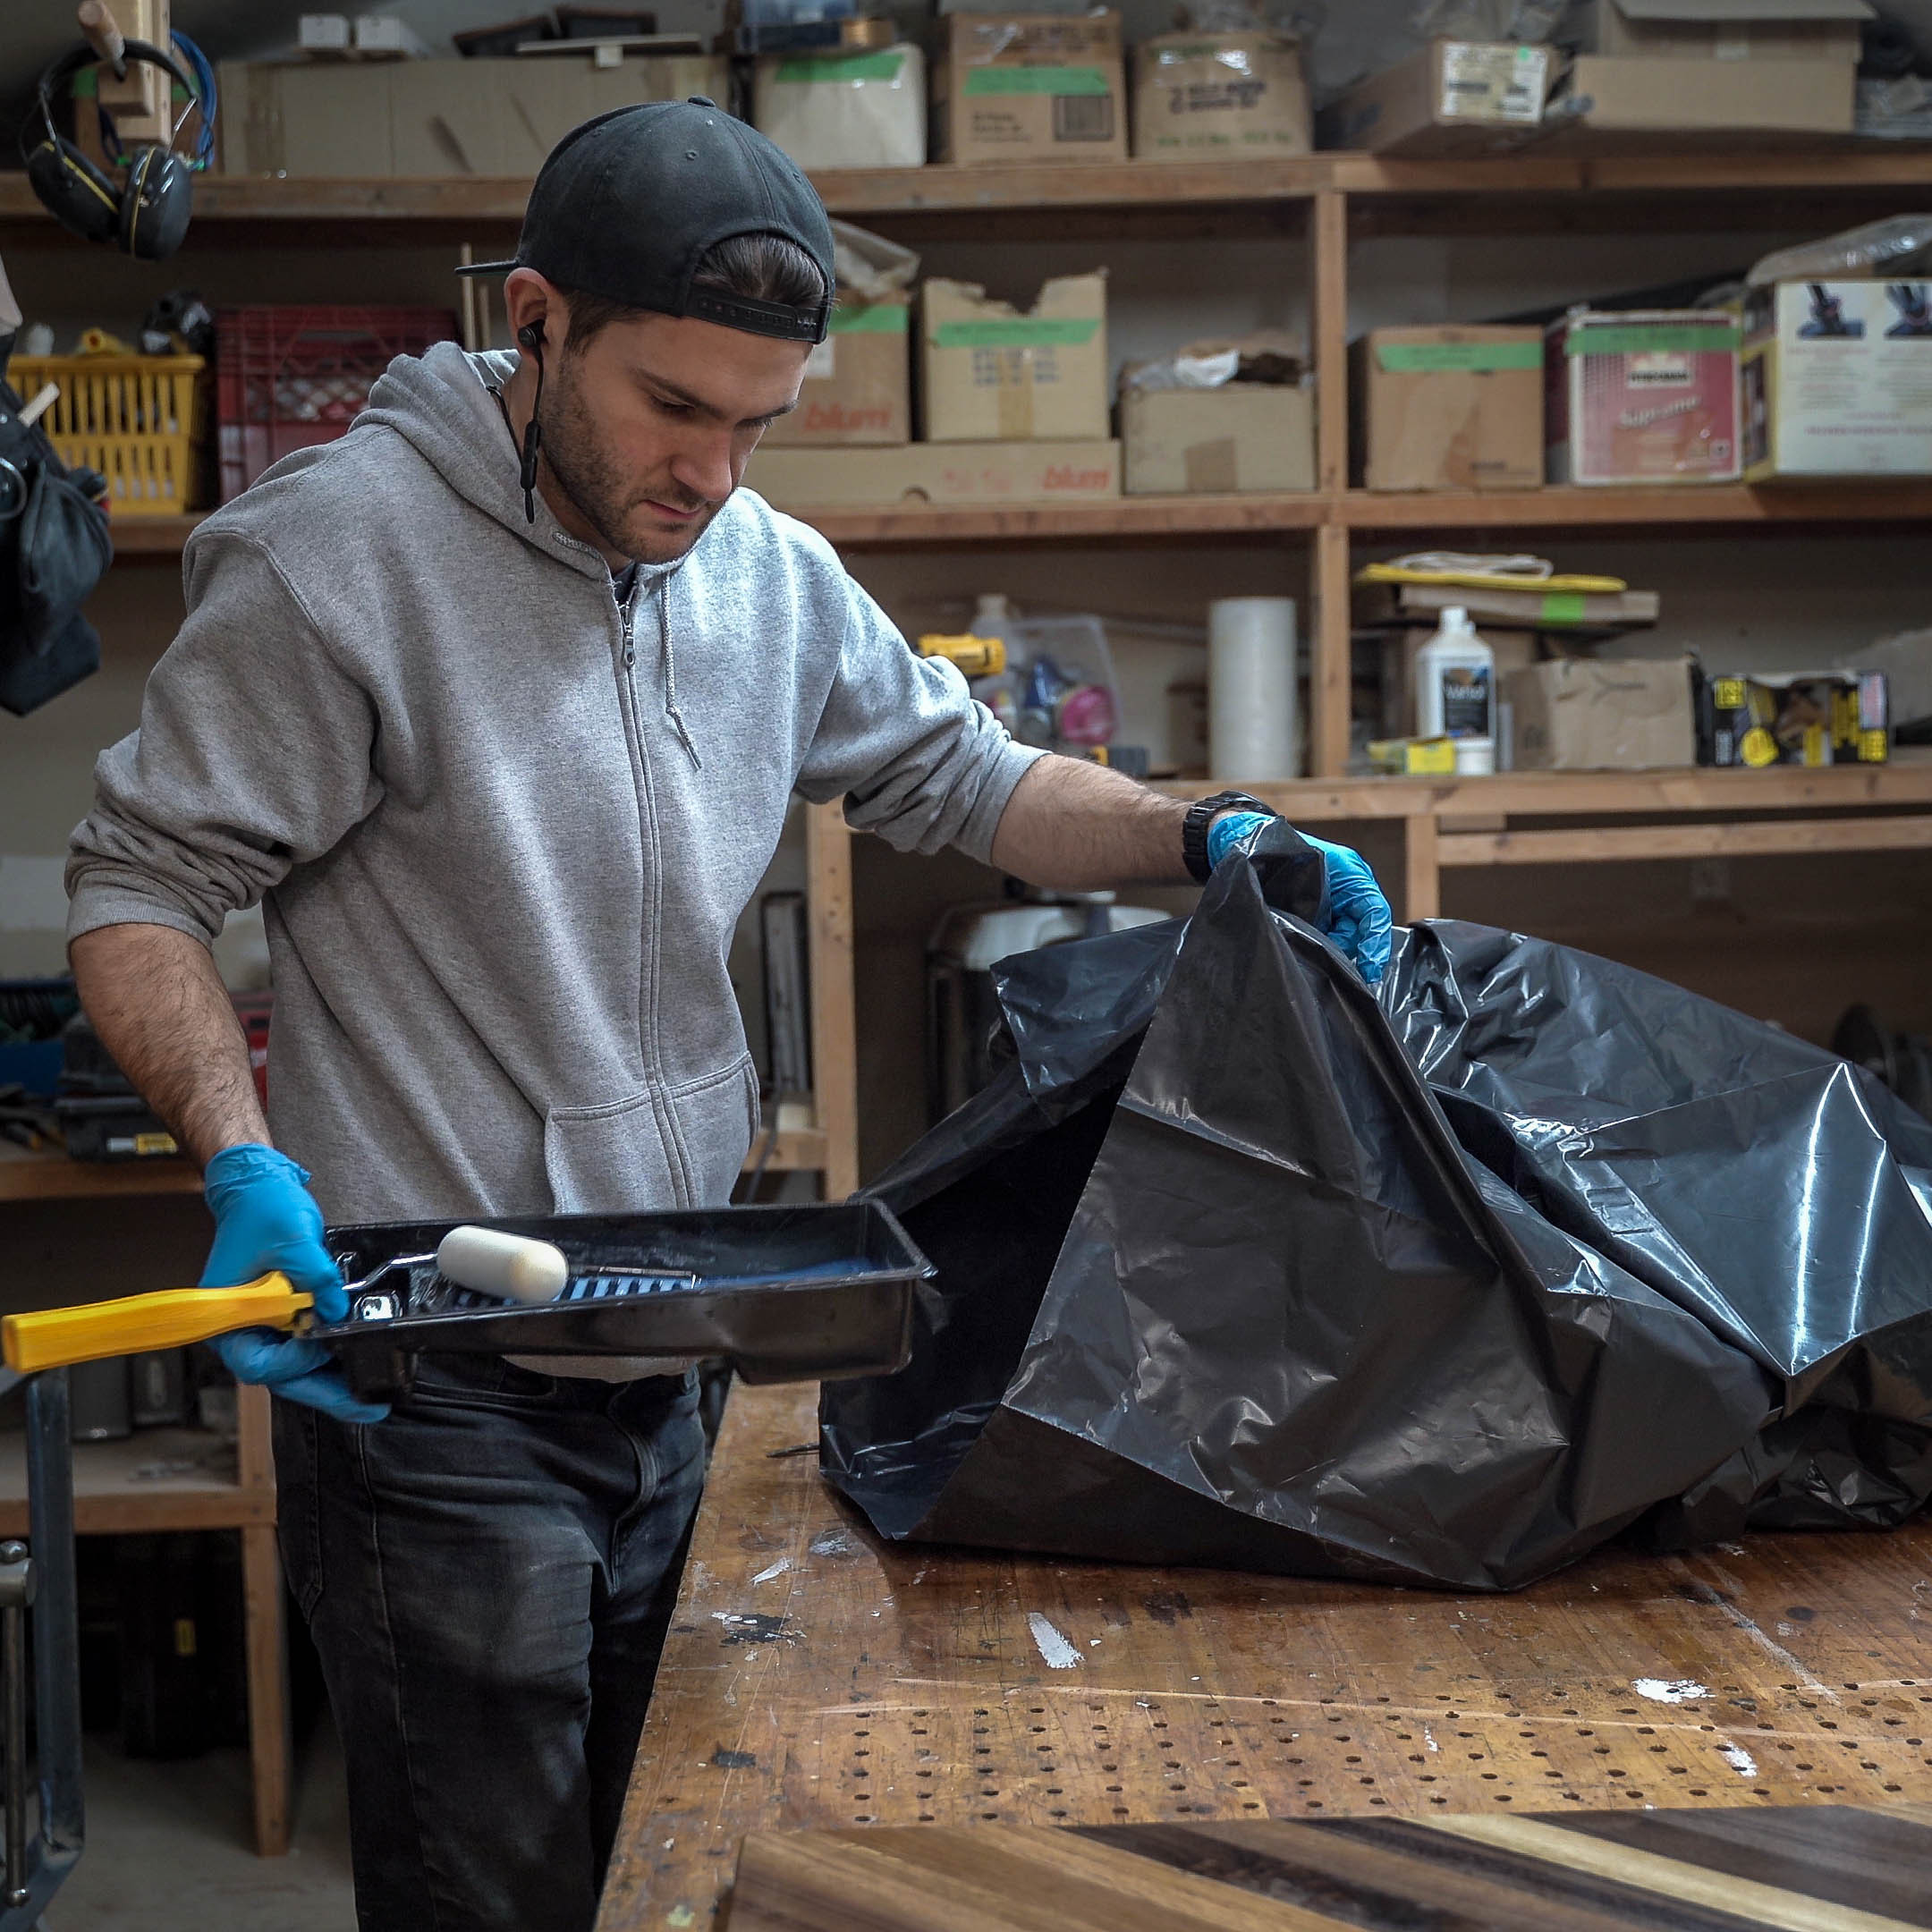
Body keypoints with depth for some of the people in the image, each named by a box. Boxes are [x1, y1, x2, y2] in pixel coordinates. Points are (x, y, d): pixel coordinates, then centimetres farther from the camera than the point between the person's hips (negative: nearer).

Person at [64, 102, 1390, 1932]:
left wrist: (1203, 838, 2)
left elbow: (967, 779, 18)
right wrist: (242, 1161, -24)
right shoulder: (333, 553, -13)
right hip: (430, 1376, -6)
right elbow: (138, 888, -8)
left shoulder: (771, 575, 6)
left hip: (670, 1358, 6)